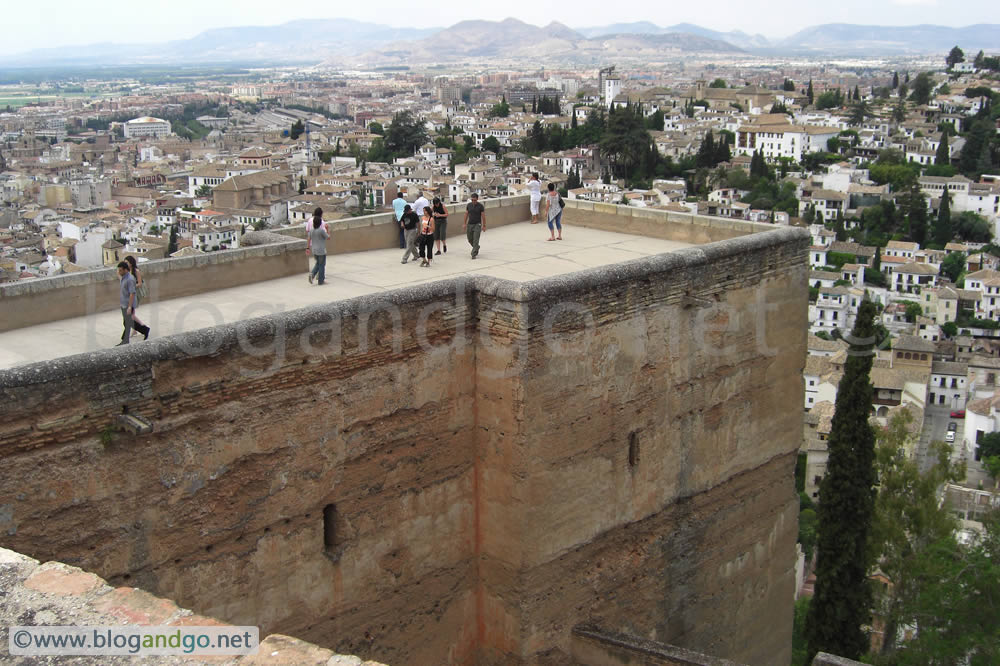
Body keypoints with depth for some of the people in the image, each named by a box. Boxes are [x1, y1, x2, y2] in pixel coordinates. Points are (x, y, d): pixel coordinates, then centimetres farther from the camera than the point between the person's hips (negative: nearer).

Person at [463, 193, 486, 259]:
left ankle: (474, 254, -9)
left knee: (475, 240, -10)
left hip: (477, 225, -4)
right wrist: (464, 224, 7)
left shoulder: (480, 206, -7)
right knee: (470, 239, 10)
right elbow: (466, 215, 10)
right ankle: (476, 247, 38)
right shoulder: (469, 205, 4)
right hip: (469, 224, 4)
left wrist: (484, 226, -4)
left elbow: (483, 216, -4)